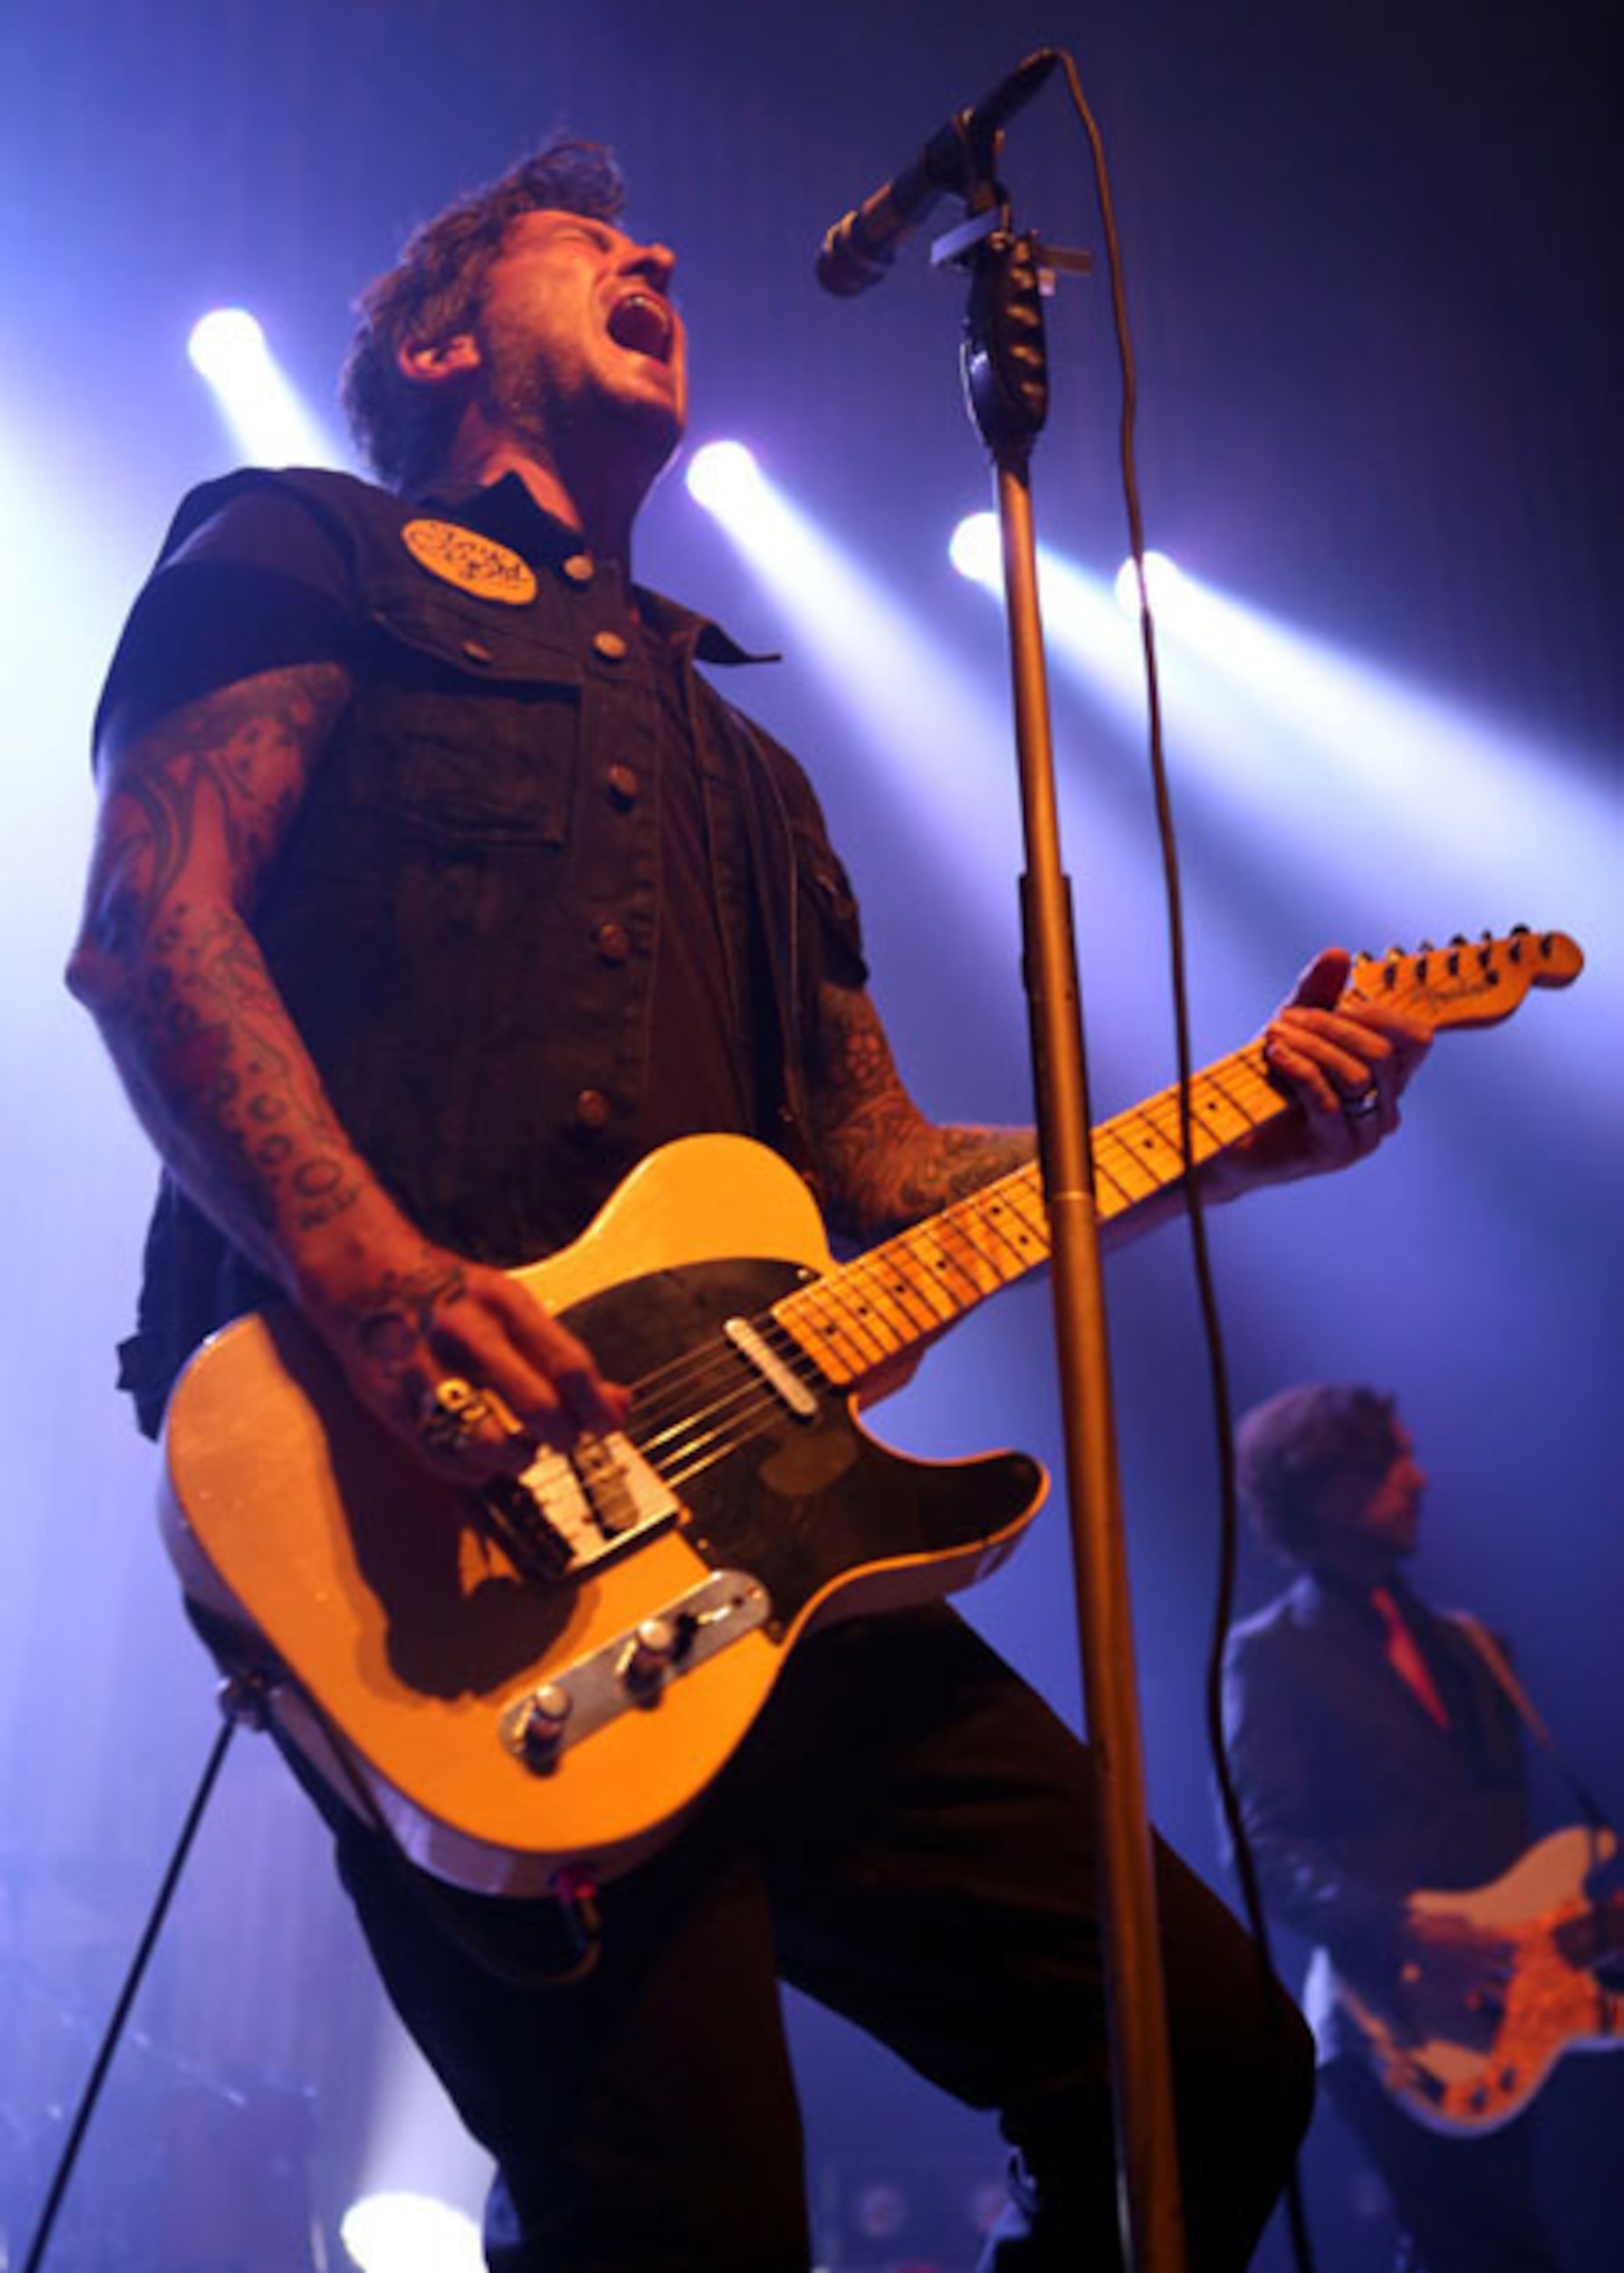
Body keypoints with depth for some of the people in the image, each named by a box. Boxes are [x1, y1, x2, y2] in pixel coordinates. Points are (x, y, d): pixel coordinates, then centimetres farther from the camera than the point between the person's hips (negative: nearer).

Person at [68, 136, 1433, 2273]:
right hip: (411, 1482, -6)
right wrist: (370, 1273, -22)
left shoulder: (736, 757, 32)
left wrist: (1232, 1137, 12)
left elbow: (882, 1166, 25)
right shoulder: (312, 557, 14)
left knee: (1214, 2059, 2)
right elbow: (150, 922, -4)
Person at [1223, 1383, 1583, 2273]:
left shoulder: (1465, 1645, 17)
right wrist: (1406, 1933, -25)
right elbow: (1263, 1852, -13)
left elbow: (1508, 1830, 19)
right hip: (1392, 2030, -7)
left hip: (1489, 2019, 7)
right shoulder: (1270, 1654, -4)